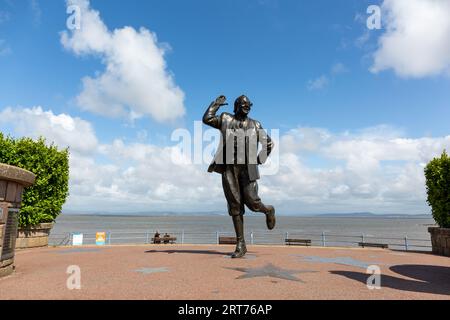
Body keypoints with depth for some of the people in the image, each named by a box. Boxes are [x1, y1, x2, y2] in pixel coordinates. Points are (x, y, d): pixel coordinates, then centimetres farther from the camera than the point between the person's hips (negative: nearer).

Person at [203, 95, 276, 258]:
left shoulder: (255, 125, 14)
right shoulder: (225, 119, 14)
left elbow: (269, 143, 19)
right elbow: (207, 119, 1)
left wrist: (260, 160, 9)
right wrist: (216, 104, 11)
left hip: (247, 168, 0)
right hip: (228, 167, 1)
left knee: (251, 202, -9)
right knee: (235, 205, -1)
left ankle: (268, 210, 28)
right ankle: (241, 245, 5)